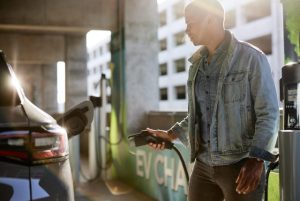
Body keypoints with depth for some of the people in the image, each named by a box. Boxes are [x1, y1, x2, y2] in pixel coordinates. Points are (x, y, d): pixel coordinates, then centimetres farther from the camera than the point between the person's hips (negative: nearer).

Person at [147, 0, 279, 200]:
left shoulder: (251, 58, -8)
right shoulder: (197, 64, 11)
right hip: (203, 166, 5)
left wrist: (256, 160, -20)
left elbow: (269, 114, -11)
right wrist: (171, 134, 8)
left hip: (241, 166, -5)